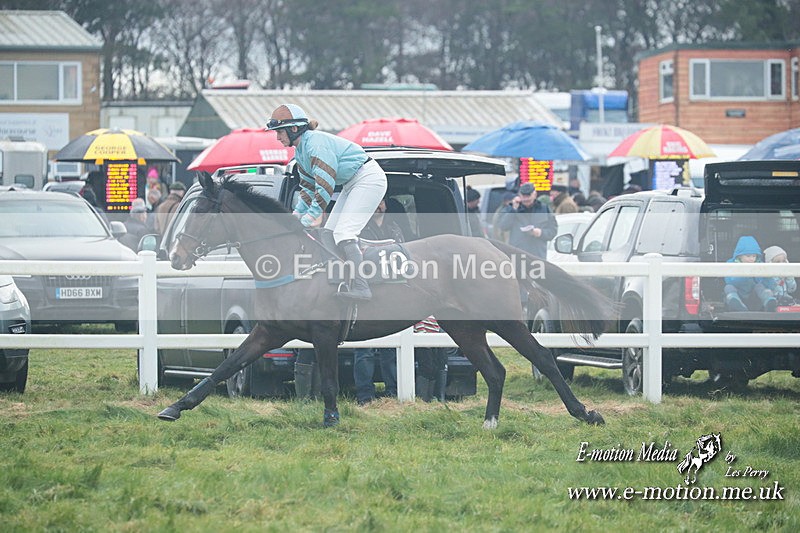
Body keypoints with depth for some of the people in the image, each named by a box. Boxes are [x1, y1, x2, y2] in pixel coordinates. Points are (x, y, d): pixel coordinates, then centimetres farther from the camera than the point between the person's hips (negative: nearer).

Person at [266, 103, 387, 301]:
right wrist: (297, 213, 5)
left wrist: (312, 214, -25)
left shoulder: (316, 142, -22)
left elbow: (325, 183, -27)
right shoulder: (300, 151, 9)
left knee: (344, 233, -19)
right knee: (330, 233, 8)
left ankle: (360, 287, -23)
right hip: (352, 184, 11)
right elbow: (308, 186, 17)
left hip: (368, 179, -11)